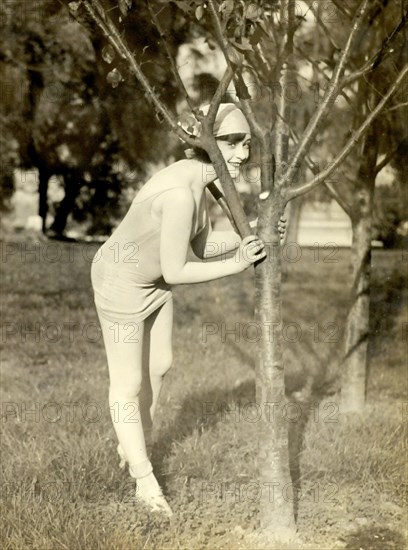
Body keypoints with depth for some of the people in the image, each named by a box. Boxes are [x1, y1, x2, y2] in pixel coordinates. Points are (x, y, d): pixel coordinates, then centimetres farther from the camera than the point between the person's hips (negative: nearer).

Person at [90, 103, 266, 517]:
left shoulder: (196, 176, -5)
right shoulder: (180, 194, -35)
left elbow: (202, 247, 2)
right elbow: (175, 272, -28)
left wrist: (246, 236, -13)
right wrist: (236, 266, -22)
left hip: (151, 279, 10)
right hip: (121, 282, -10)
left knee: (159, 366, 23)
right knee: (129, 383, 6)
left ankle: (133, 445, 46)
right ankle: (146, 481, 20)